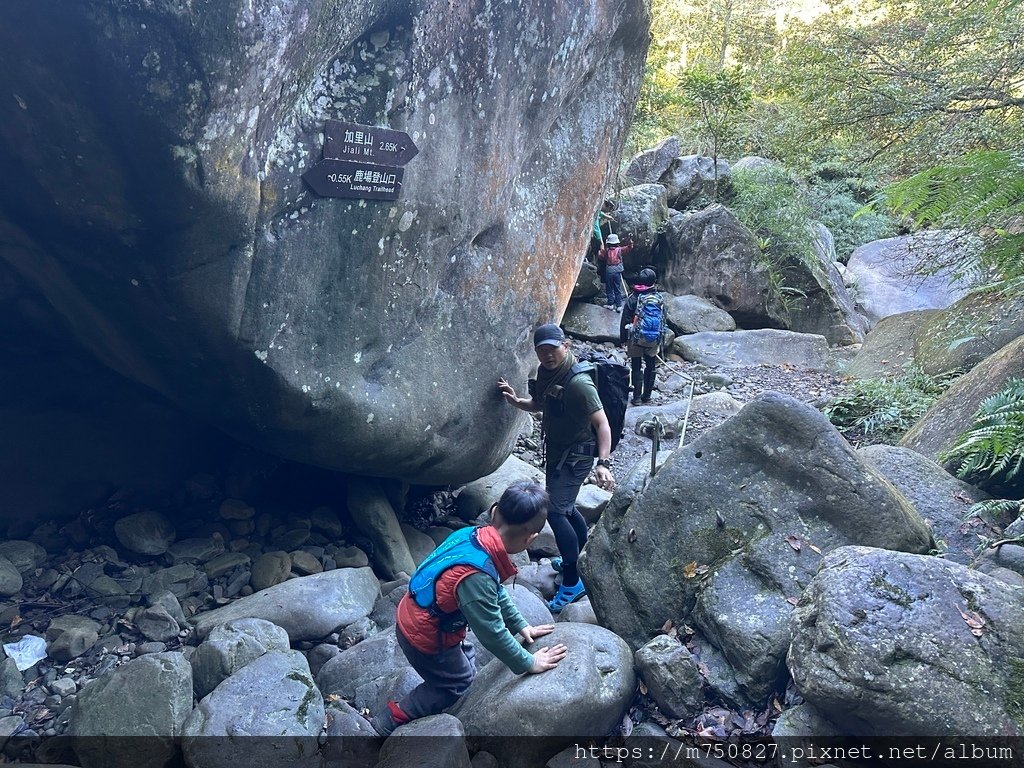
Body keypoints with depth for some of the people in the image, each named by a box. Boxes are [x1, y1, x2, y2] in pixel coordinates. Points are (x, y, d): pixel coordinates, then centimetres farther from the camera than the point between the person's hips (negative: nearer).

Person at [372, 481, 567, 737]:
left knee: (466, 663, 22)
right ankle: (390, 720, 20)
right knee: (458, 684, 16)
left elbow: (497, 592, 3)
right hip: (425, 639, -7)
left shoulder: (473, 535, -13)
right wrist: (528, 663, -13)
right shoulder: (477, 576, -38)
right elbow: (492, 633, -27)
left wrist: (521, 625, 9)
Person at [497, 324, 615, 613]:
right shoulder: (545, 373, 1)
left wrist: (603, 463, -36)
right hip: (556, 452, 9)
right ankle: (576, 559, 42)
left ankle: (572, 583, -5)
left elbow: (602, 423, -26)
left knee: (554, 511, -14)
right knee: (565, 507, 21)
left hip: (575, 456, -9)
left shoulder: (578, 383, -26)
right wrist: (515, 401, -1)